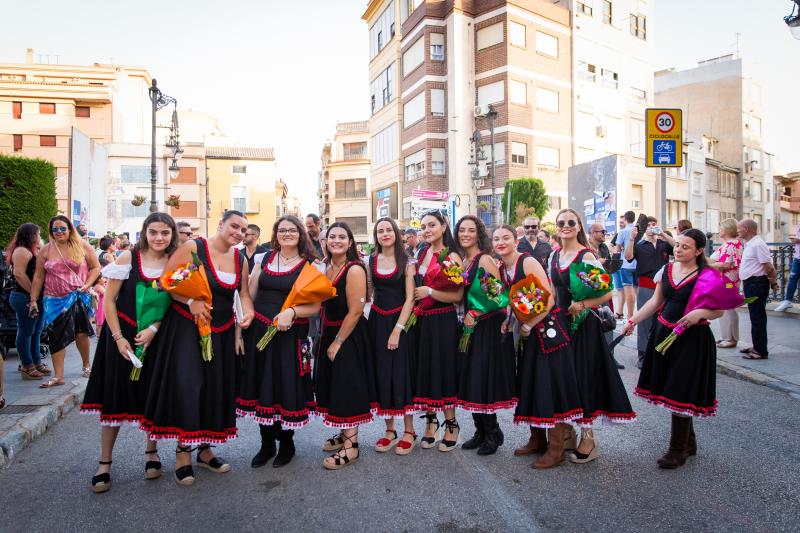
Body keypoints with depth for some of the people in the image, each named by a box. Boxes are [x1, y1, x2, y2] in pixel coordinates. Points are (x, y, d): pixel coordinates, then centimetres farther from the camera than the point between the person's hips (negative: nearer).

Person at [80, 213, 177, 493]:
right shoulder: (128, 258, -7)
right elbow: (109, 300, -5)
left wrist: (153, 329, -16)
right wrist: (119, 338, -10)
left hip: (157, 338, 2)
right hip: (122, 335, -1)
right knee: (115, 396, 3)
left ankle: (151, 452, 29)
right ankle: (104, 463, 17)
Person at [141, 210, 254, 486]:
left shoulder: (240, 259, 6)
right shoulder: (193, 247, -10)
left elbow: (244, 293, 7)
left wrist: (249, 313, -12)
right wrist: (190, 302, -24)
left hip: (221, 332, 6)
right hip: (187, 327, -5)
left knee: (215, 387, 10)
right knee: (187, 384, -8)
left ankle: (205, 448, 25)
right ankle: (183, 451, 10)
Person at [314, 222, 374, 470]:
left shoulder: (354, 269, -18)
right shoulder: (325, 267, 7)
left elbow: (355, 311, -20)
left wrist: (337, 342, -15)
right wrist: (326, 337, 8)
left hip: (350, 336, -8)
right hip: (329, 333, 8)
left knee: (347, 388, -2)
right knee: (334, 385, 16)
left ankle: (351, 446, 11)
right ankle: (344, 434, 34)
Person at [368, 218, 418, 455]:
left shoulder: (406, 262, -3)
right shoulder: (370, 262, 6)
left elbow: (410, 298, -8)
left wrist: (397, 329, -14)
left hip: (401, 321, -3)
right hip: (377, 321, 3)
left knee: (402, 373, 0)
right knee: (381, 374, 6)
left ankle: (409, 431, 14)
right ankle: (389, 429, 20)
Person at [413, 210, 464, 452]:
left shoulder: (451, 257, -10)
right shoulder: (421, 253, 9)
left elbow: (458, 296, -16)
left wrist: (429, 291, -20)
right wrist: (414, 297, 2)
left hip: (443, 322, -6)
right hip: (421, 320, 6)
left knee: (444, 369, 3)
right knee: (423, 370, 12)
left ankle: (451, 424, 20)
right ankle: (430, 420, 28)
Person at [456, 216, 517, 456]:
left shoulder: (485, 260, -12)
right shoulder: (461, 261, 11)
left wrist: (474, 313, -15)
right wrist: (465, 315, 5)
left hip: (489, 326, -8)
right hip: (470, 327, 8)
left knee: (484, 380, -3)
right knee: (470, 380, 11)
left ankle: (493, 433, 14)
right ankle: (481, 431, 24)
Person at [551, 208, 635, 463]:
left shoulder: (587, 256, -11)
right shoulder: (554, 256, 8)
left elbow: (607, 292, -17)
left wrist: (581, 305, -25)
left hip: (583, 324, -6)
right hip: (560, 323, 6)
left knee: (583, 376, 1)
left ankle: (588, 439, 15)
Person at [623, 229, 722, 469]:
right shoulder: (667, 269, 8)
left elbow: (719, 310, -6)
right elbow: (656, 301, 13)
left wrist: (700, 313, -26)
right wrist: (633, 320, 9)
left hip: (692, 339, -6)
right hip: (664, 333, 6)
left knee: (681, 392, -2)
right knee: (669, 389, 12)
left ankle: (678, 448, 13)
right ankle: (688, 442, 31)